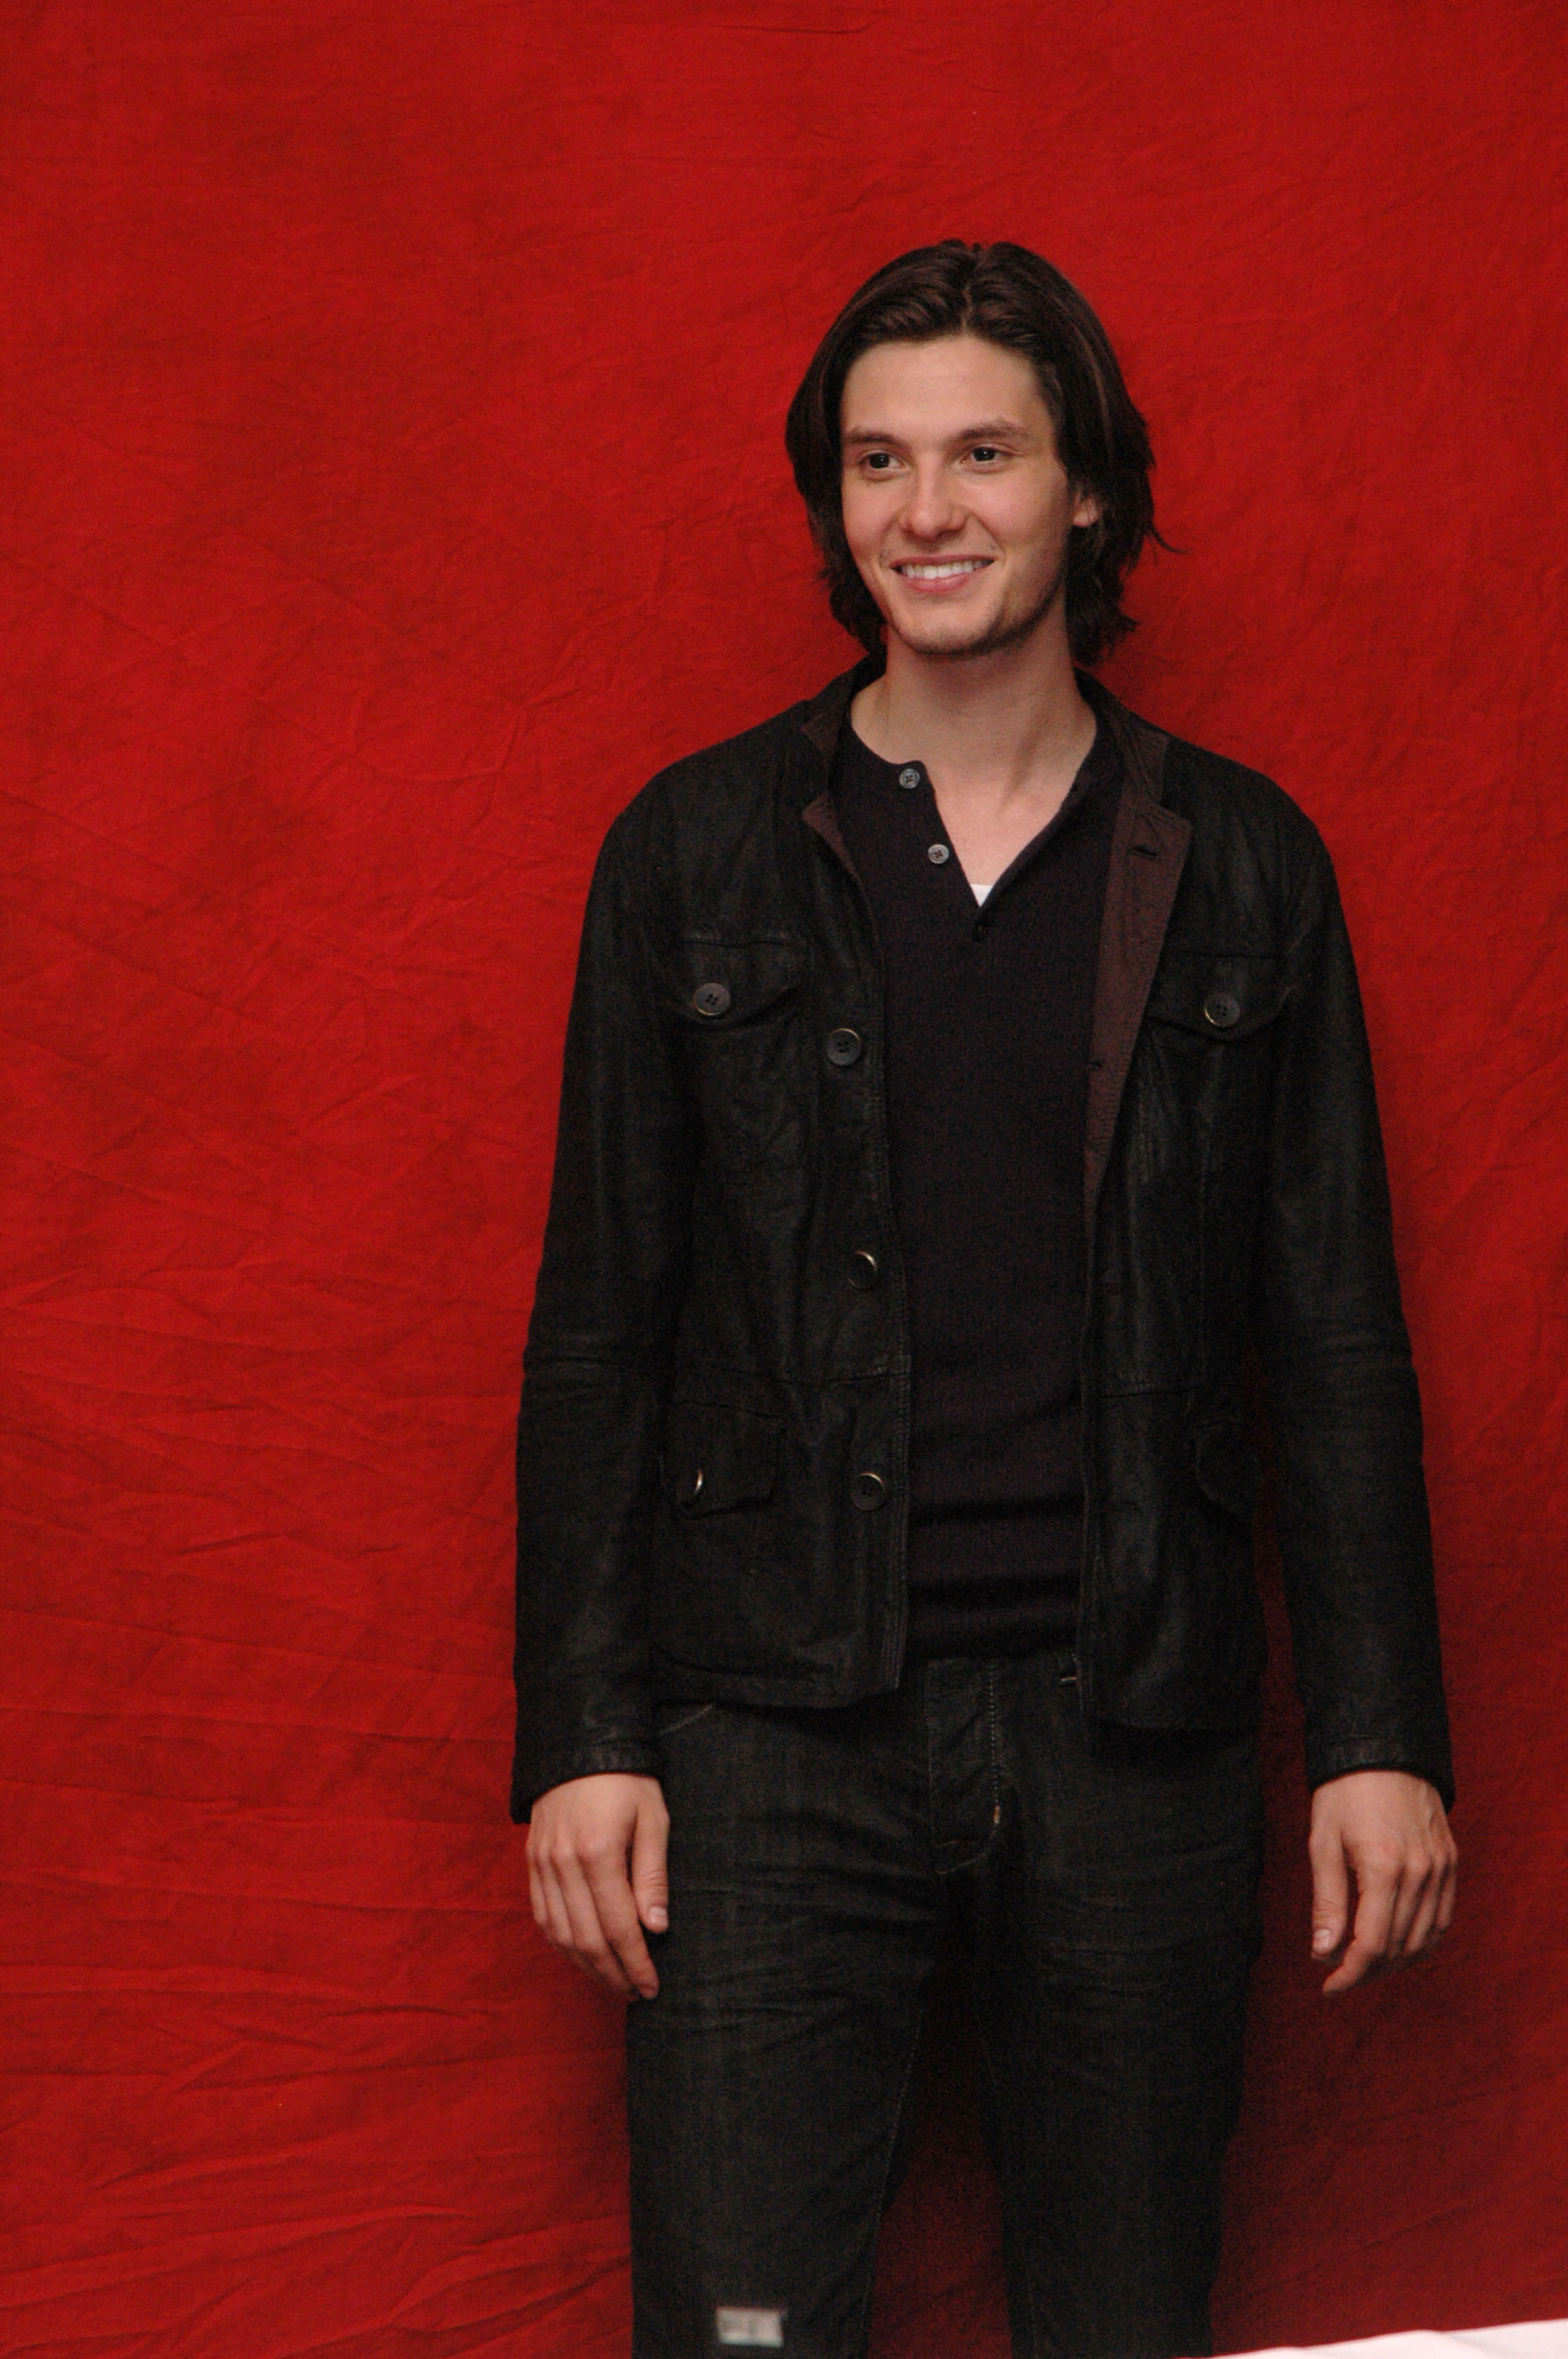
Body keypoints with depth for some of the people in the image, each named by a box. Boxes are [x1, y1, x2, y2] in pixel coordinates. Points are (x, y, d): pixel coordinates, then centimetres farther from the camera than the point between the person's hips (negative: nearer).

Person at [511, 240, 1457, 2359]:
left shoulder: (1240, 868, 6)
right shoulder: (698, 855, 4)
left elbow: (1337, 1334, 7)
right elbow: (599, 1328, 5)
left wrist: (1382, 1731, 2)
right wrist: (582, 1730, -1)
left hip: (1136, 1725, 1)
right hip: (780, 1727, -1)